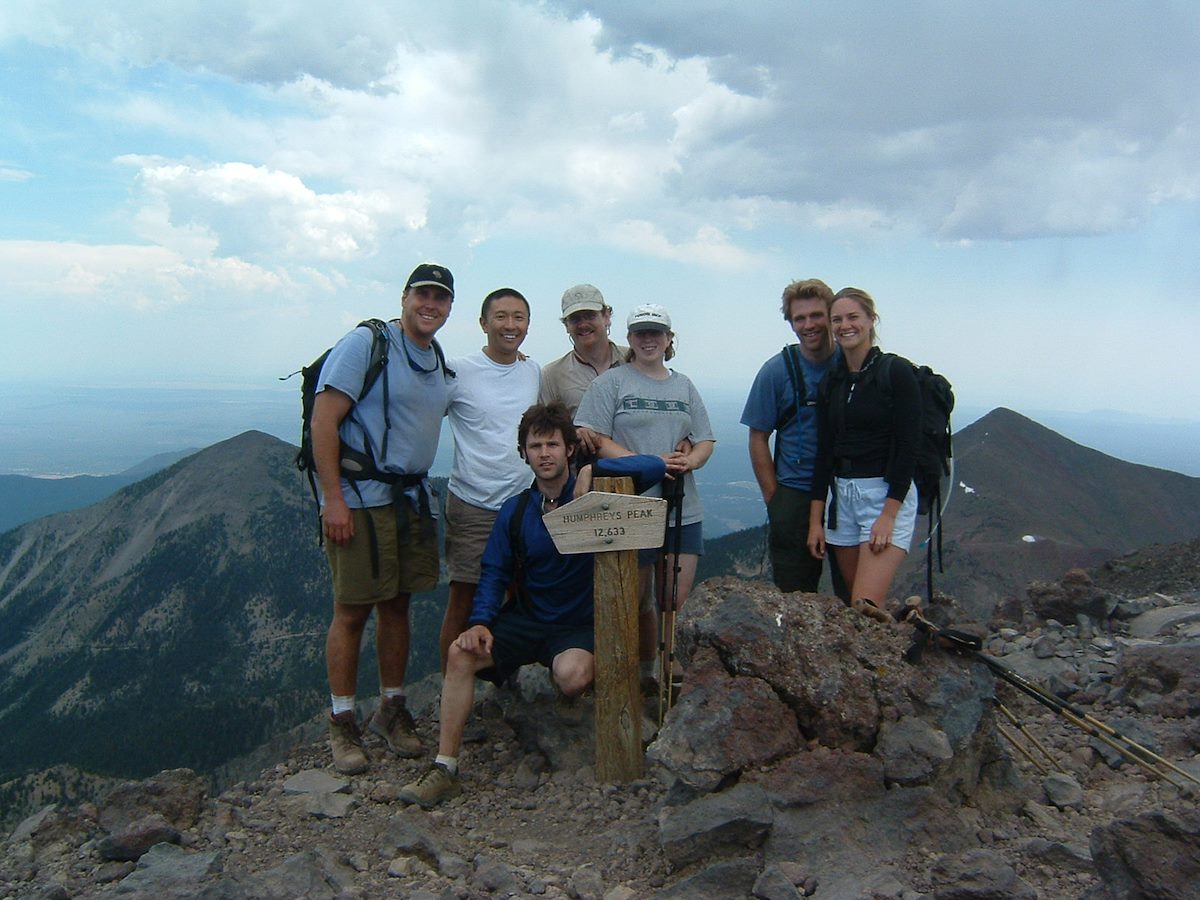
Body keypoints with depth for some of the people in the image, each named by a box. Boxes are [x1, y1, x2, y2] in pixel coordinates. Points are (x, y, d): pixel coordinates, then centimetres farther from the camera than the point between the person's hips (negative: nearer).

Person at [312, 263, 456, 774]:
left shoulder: (440, 363, 14)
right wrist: (332, 498, -17)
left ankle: (391, 709, 25)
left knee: (397, 604, 12)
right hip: (360, 498, -6)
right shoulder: (366, 344, -8)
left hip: (412, 498, 7)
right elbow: (323, 420, -13)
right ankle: (342, 723, 13)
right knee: (352, 611, 0)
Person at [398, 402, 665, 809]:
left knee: (572, 676, -35)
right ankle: (444, 768, -16)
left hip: (579, 626, -3)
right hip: (525, 620, 3)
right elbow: (495, 573, 4)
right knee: (462, 653, -22)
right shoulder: (515, 511, 4)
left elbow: (655, 466, -17)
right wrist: (480, 621, -13)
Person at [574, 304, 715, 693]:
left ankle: (669, 670, 24)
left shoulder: (684, 386, 17)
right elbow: (595, 439, -9)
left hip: (684, 509, 5)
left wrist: (690, 461, -9)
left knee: (676, 602, 6)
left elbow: (706, 440, 15)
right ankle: (644, 673, 21)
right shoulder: (611, 382, 1)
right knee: (636, 601, 4)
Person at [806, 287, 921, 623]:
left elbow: (907, 447, -10)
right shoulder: (831, 383, 11)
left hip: (887, 494, -6)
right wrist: (815, 519, 7)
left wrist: (888, 514, -16)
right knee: (856, 606, 7)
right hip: (841, 497, 6)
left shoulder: (896, 372, -5)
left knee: (865, 606, -17)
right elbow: (824, 452, 11)